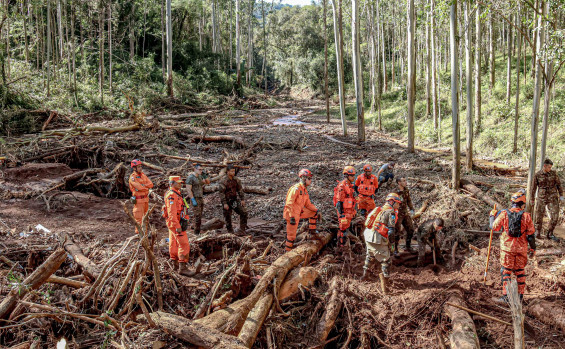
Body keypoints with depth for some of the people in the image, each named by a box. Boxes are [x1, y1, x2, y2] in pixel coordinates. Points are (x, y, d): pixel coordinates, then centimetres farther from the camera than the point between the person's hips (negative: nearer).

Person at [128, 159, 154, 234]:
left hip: (145, 199, 8)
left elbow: (151, 184, 0)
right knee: (139, 217, -5)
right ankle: (138, 233, 2)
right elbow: (138, 187, -25)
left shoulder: (143, 174, 8)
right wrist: (146, 188, -7)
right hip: (138, 200, -8)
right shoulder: (132, 177, -14)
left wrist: (142, 185, -16)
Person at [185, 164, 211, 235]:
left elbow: (208, 182, 19)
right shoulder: (190, 177, -14)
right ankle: (196, 232, -3)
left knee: (199, 216, 10)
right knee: (197, 216, -10)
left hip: (201, 198, 8)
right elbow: (188, 189, -19)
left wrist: (205, 176, 0)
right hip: (195, 199, -8)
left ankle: (199, 231, 16)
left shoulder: (200, 176, 10)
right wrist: (193, 200, -23)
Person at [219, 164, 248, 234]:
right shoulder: (224, 181, -15)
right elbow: (221, 193, -16)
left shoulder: (236, 180, 2)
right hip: (227, 202, -5)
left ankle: (242, 230, 3)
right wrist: (224, 203, -20)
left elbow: (240, 190, 10)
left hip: (235, 200, 5)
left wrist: (242, 199, 4)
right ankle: (230, 233, 16)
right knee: (228, 218, 2)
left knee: (244, 212, -4)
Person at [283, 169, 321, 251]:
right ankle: (289, 249, 16)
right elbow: (289, 203, -26)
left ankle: (312, 231, 24)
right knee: (292, 234, 0)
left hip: (299, 212, 9)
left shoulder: (304, 190, 9)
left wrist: (317, 210, 8)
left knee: (314, 213, 15)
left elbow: (308, 204, 19)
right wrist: (292, 217, -28)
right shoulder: (296, 188, -21)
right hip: (292, 214, -9)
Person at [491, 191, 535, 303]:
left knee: (506, 271, 5)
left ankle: (506, 295, 3)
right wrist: (533, 248, 10)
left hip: (507, 248, -1)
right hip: (521, 249, 1)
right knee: (520, 271, 13)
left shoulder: (504, 214, -8)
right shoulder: (526, 216, -6)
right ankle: (520, 294, 18)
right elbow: (531, 234, -1)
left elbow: (494, 227, 3)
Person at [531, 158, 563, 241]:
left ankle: (550, 234, 9)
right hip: (541, 198, -1)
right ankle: (537, 232, 23)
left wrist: (561, 195, 4)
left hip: (553, 197, 1)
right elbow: (534, 187, 5)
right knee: (539, 215, 4)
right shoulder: (537, 175, -3)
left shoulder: (553, 173, 0)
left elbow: (558, 184, 9)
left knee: (554, 216, -4)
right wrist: (532, 199, 11)